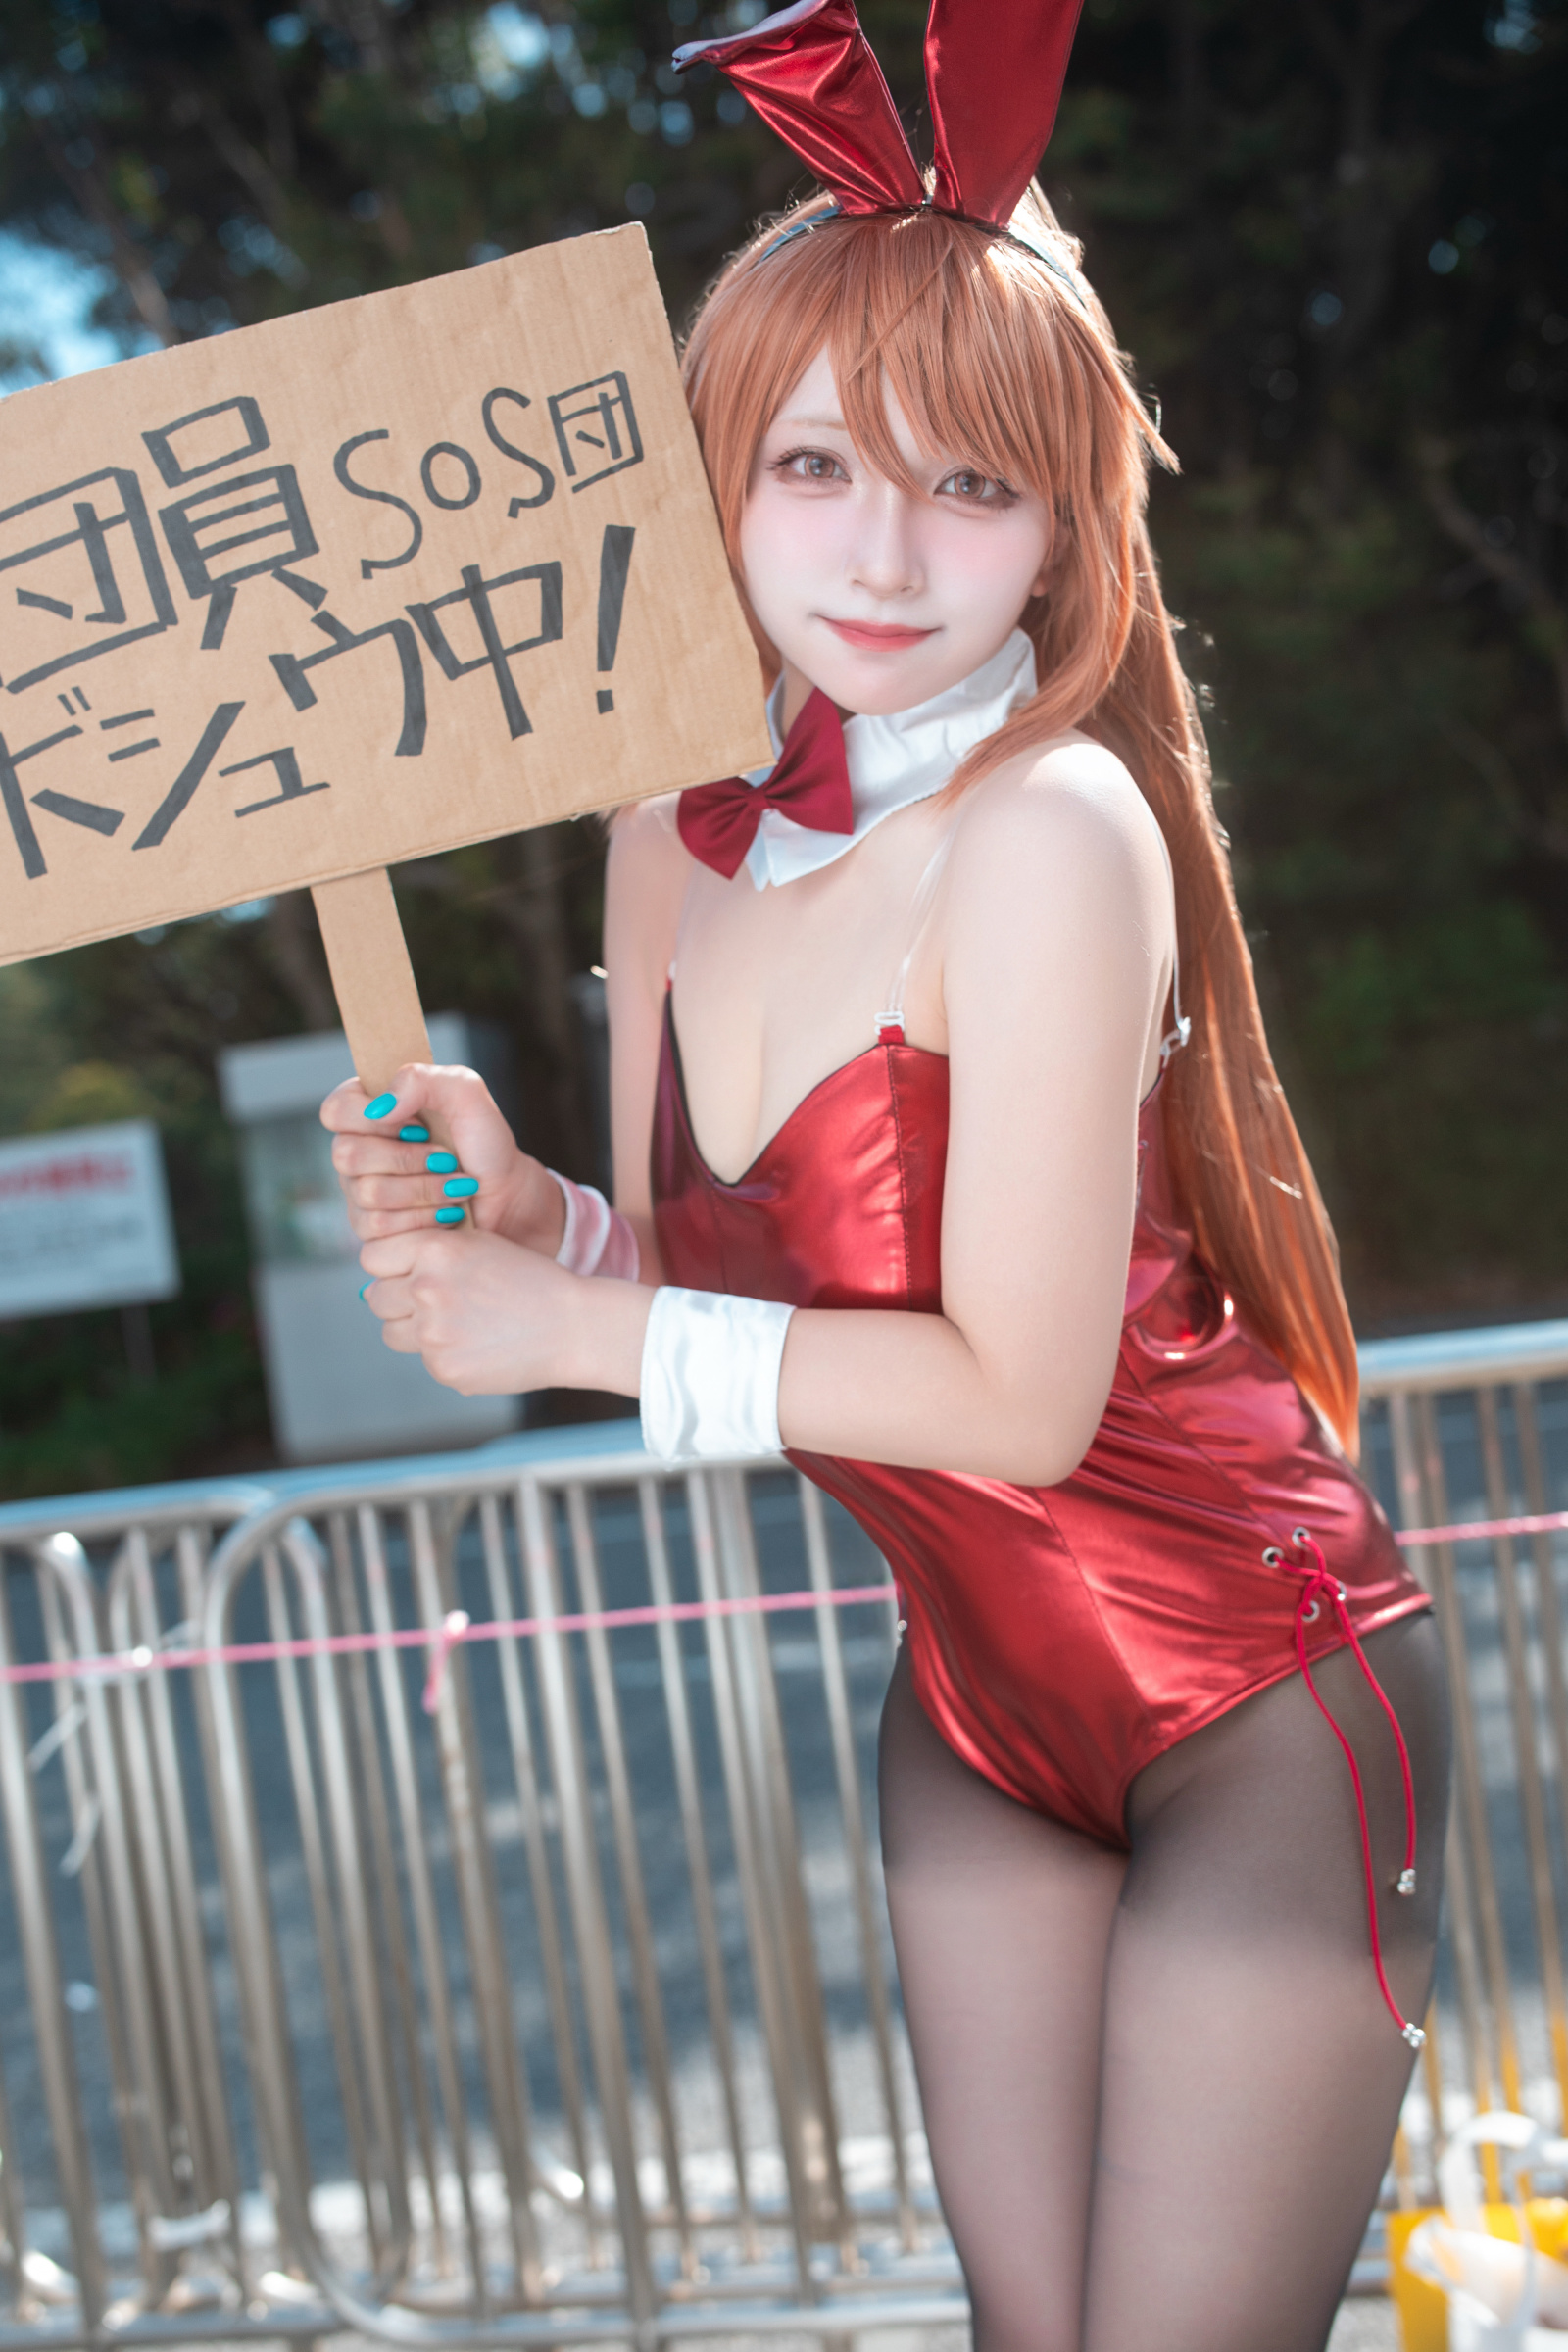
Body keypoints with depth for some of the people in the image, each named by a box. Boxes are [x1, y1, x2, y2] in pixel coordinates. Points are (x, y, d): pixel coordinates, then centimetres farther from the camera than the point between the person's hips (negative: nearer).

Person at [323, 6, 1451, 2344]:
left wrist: (580, 1333, -18)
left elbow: (1019, 1389, -24)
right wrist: (520, 1214, -13)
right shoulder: (685, 829, -2)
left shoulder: (1051, 831, -24)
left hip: (1256, 1703, -6)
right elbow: (721, 1278, 6)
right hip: (976, 1706, 6)